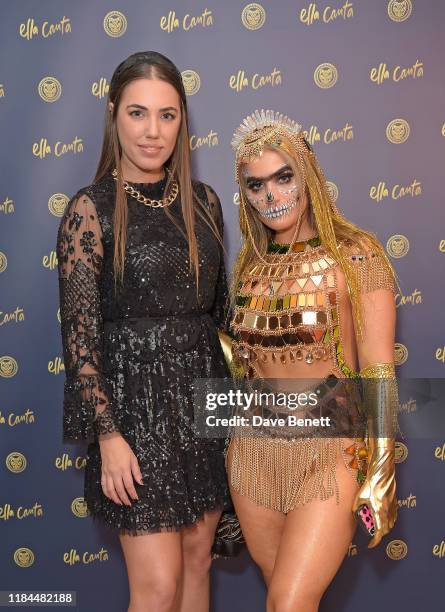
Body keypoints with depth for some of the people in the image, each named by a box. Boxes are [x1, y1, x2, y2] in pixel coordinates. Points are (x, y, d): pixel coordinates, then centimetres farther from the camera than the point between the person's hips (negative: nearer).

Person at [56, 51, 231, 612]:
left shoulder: (203, 201, 6)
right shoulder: (90, 209, -9)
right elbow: (78, 331, -11)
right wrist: (108, 434, -14)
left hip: (204, 394, 5)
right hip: (135, 402, -5)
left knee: (197, 562, 17)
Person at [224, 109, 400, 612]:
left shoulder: (356, 254, -8)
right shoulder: (249, 263, 6)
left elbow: (378, 369, -9)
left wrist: (382, 467, -10)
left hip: (330, 452, -4)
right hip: (254, 449, 5)